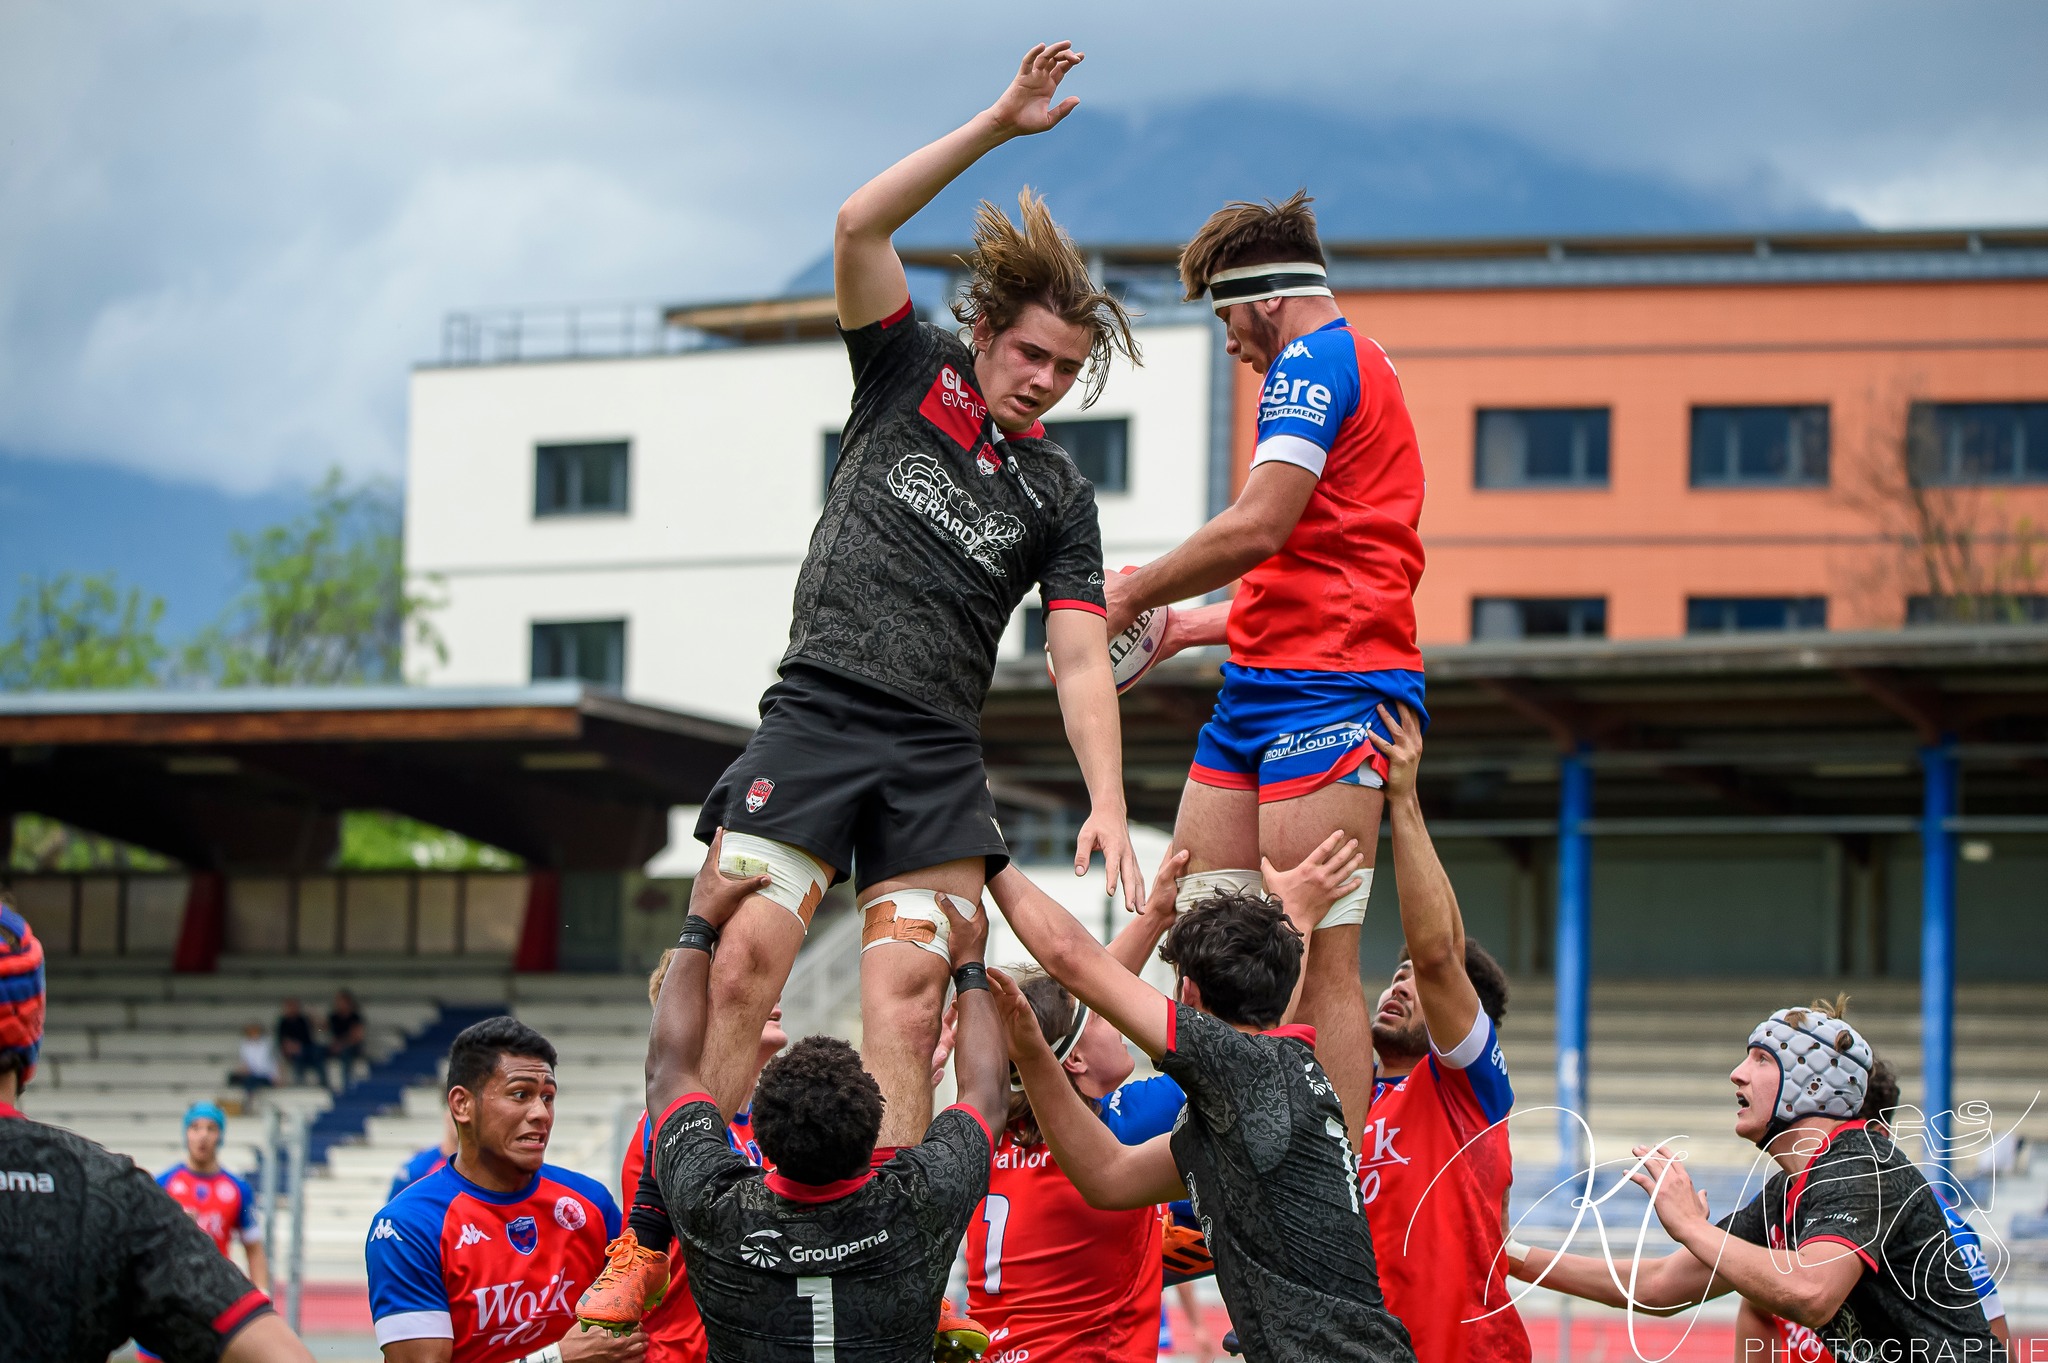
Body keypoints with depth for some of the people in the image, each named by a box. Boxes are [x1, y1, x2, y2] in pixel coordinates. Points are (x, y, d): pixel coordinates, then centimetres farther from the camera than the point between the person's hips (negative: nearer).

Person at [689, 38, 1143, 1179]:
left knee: (905, 1000, -12)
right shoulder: (910, 370, 12)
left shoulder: (1060, 494, 14)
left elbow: (1082, 662, 8)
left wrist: (1108, 804, -8)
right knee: (747, 960, -17)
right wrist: (999, 125, -8)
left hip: (939, 760, 2)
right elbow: (861, 227, -2)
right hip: (815, 714, -2)